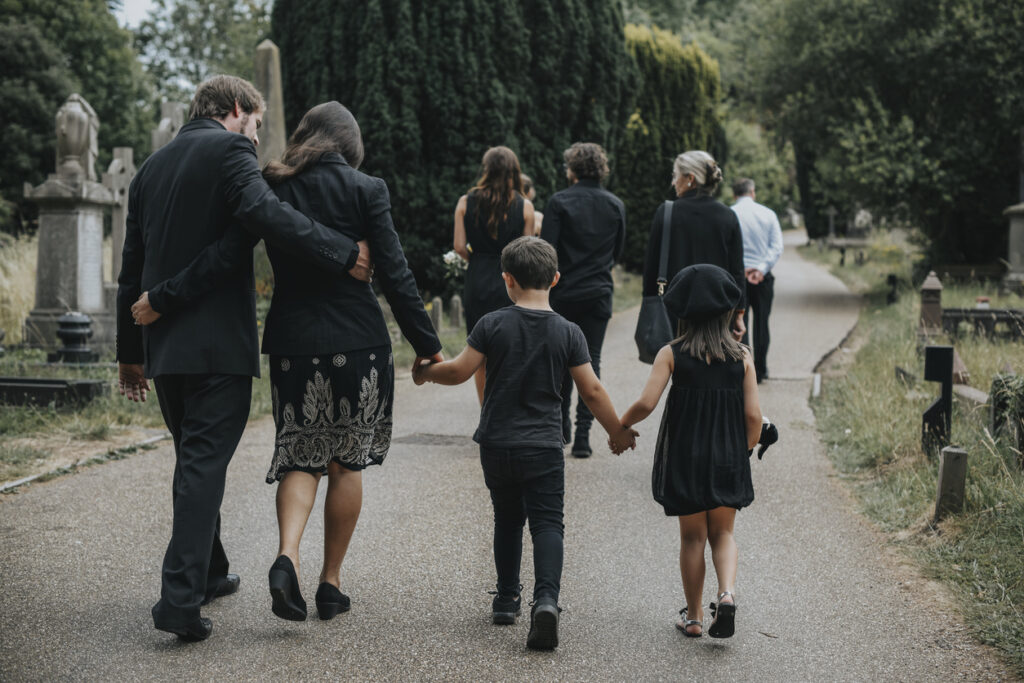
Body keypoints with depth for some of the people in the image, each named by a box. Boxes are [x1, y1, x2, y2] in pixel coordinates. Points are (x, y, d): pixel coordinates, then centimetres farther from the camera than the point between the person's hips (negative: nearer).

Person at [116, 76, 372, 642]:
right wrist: (344, 254, -26)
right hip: (219, 340, -8)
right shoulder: (229, 150, -4)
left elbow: (132, 268, 21)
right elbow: (262, 212, -25)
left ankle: (206, 573, 32)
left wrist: (129, 351, 25)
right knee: (205, 463, -8)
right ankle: (180, 598, -14)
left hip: (162, 341, 8)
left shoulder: (152, 167, 19)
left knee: (193, 458, 20)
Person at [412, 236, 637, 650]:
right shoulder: (567, 332, -3)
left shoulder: (492, 324, -4)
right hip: (543, 446, -1)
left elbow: (460, 372, -5)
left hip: (496, 445, 1)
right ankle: (546, 598, -23)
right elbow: (591, 390, -1)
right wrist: (617, 431, 12)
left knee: (507, 520, 18)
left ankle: (507, 599, 26)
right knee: (547, 523, -2)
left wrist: (426, 372, 15)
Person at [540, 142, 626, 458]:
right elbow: (617, 251, 12)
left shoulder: (559, 202, -9)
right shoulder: (616, 205, 3)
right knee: (590, 360, 3)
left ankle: (561, 426, 24)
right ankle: (582, 435, -4)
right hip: (599, 293, 2)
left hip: (563, 292, -2)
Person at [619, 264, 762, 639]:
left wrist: (621, 424, 3)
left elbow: (646, 403, -17)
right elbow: (753, 416, -5)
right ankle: (726, 593, -8)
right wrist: (744, 452, 13)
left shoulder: (671, 354, -8)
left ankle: (693, 616, 20)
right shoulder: (742, 357, -3)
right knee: (722, 533, 16)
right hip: (728, 458, 1)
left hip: (684, 458, -1)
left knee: (692, 537, 13)